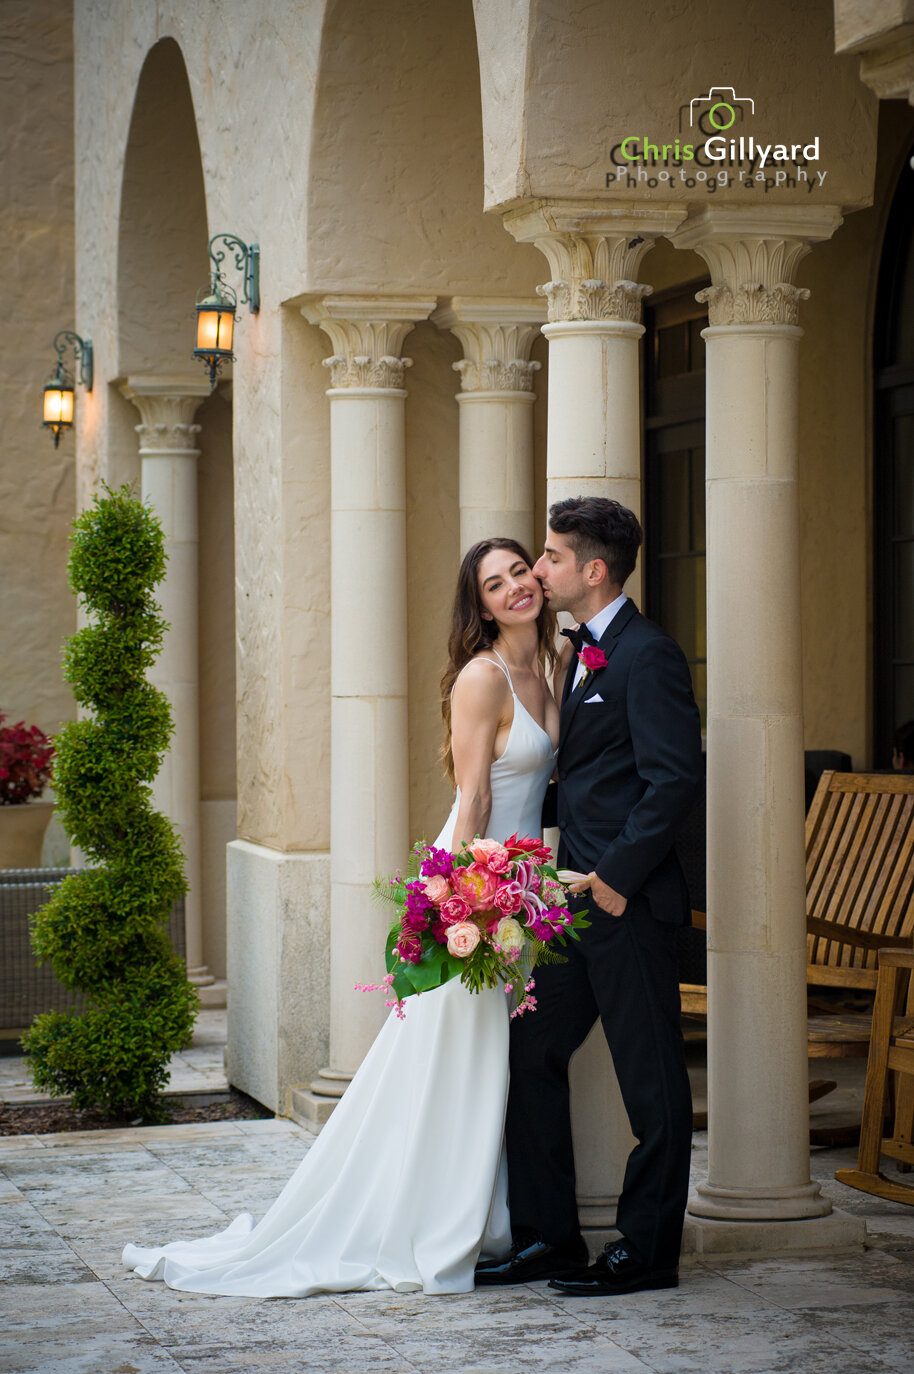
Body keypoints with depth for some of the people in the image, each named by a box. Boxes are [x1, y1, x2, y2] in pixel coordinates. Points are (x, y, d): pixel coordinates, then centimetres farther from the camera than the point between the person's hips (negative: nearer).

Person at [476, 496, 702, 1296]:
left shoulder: (647, 655, -13)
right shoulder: (585, 655, 17)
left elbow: (675, 779, -19)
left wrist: (618, 875, -19)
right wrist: (569, 872, 12)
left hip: (630, 902, -10)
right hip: (578, 897, 10)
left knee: (651, 1079, 0)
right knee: (532, 1055, 10)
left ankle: (647, 1251, 8)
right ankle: (547, 1239, 18)